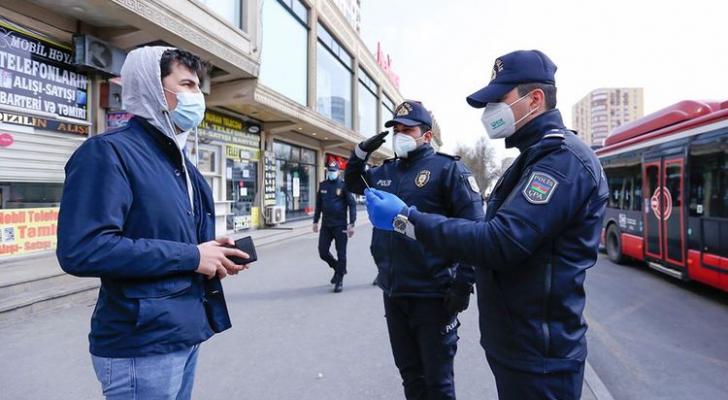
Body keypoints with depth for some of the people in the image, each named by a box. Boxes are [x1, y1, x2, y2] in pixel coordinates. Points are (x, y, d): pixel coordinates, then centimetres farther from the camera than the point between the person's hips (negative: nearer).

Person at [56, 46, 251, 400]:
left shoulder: (179, 161, 12)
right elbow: (81, 250, -26)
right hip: (142, 343, -8)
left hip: (185, 333, 9)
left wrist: (215, 258, -1)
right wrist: (191, 256, -21)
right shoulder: (109, 151, -16)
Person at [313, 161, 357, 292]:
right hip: (325, 225, 5)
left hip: (340, 225, -5)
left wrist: (351, 223, -15)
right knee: (322, 252, 5)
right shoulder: (322, 185, 8)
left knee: (341, 254, 1)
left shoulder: (343, 185, -6)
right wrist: (315, 221, 15)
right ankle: (338, 268, 31)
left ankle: (339, 280, 14)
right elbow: (318, 204, 16)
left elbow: (352, 204, -9)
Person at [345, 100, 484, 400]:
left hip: (433, 295, -6)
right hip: (393, 293, 6)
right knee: (410, 374, 21)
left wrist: (464, 284, -16)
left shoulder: (448, 169, -8)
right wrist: (361, 151, 10)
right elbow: (353, 183, 29)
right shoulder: (385, 172, 11)